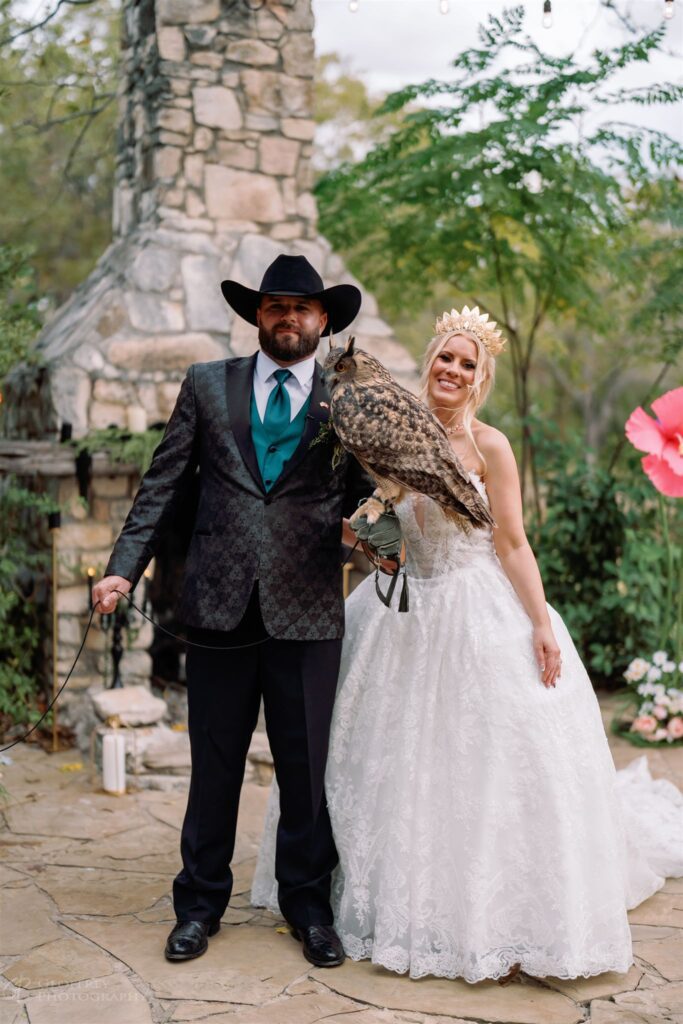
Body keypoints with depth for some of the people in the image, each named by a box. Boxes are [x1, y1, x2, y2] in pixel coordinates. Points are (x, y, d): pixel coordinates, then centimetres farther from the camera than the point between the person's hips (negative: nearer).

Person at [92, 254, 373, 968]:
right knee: (213, 766, 10)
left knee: (305, 768, 8)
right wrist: (125, 567, -2)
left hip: (308, 613, 0)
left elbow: (366, 499, 8)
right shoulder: (206, 385, 10)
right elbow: (163, 485, 7)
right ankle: (200, 903, 27)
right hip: (219, 606, 1)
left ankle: (308, 906, 26)